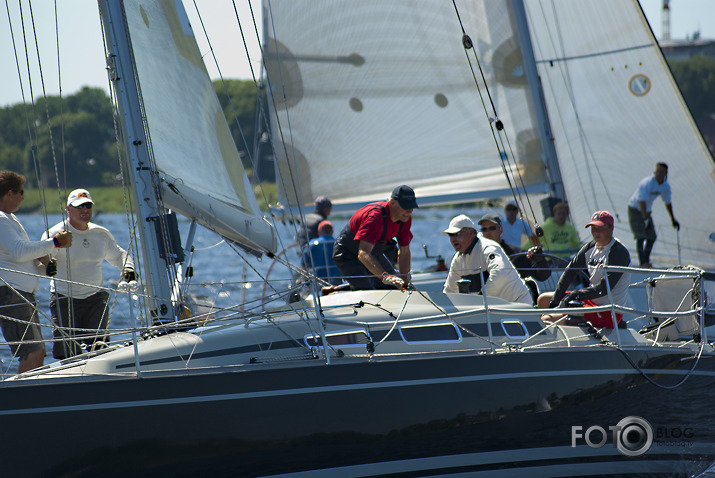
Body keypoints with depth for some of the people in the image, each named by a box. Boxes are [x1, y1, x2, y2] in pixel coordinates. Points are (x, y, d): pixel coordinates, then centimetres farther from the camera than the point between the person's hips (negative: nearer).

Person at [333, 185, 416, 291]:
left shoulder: (406, 218, -12)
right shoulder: (375, 216, -38)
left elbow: (404, 252, 0)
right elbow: (363, 254, -50)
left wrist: (405, 283, -5)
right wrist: (384, 276, -63)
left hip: (374, 254, 8)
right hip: (348, 255, -8)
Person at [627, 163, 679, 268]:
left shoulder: (666, 186, -3)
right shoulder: (647, 183, -27)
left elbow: (668, 203, 13)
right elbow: (642, 202, -34)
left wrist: (673, 219, 19)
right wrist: (646, 219, -44)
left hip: (647, 211, 8)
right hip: (635, 209, -8)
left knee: (652, 236, 6)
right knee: (641, 236, -17)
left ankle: (646, 260, 20)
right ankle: (643, 262, -19)